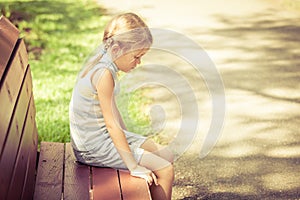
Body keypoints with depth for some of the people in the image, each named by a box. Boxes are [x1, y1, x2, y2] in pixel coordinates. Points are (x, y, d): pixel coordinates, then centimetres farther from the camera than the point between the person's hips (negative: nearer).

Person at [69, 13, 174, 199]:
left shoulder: (104, 63, 5)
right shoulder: (104, 73, -24)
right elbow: (112, 124, -24)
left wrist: (126, 138, 20)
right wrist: (133, 166, -21)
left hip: (103, 135, 10)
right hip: (94, 147, -10)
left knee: (167, 157, 10)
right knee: (165, 171, -12)